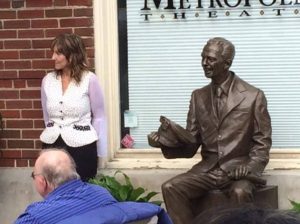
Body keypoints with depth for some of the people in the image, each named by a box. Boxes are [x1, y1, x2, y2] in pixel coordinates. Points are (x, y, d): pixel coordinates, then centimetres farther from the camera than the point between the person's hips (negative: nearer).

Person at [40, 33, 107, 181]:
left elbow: (99, 117, -2)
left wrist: (99, 152, 0)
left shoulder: (89, 79, -8)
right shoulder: (48, 80, 4)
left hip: (81, 147, -3)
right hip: (52, 145, 4)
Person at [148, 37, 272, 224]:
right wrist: (164, 138, -9)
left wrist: (250, 167, -17)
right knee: (170, 188, -21)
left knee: (240, 192, -36)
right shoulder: (198, 96, 11)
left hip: (238, 167, -4)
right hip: (208, 169, 4)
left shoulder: (254, 96, -1)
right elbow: (191, 142, 9)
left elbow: (262, 142, 1)